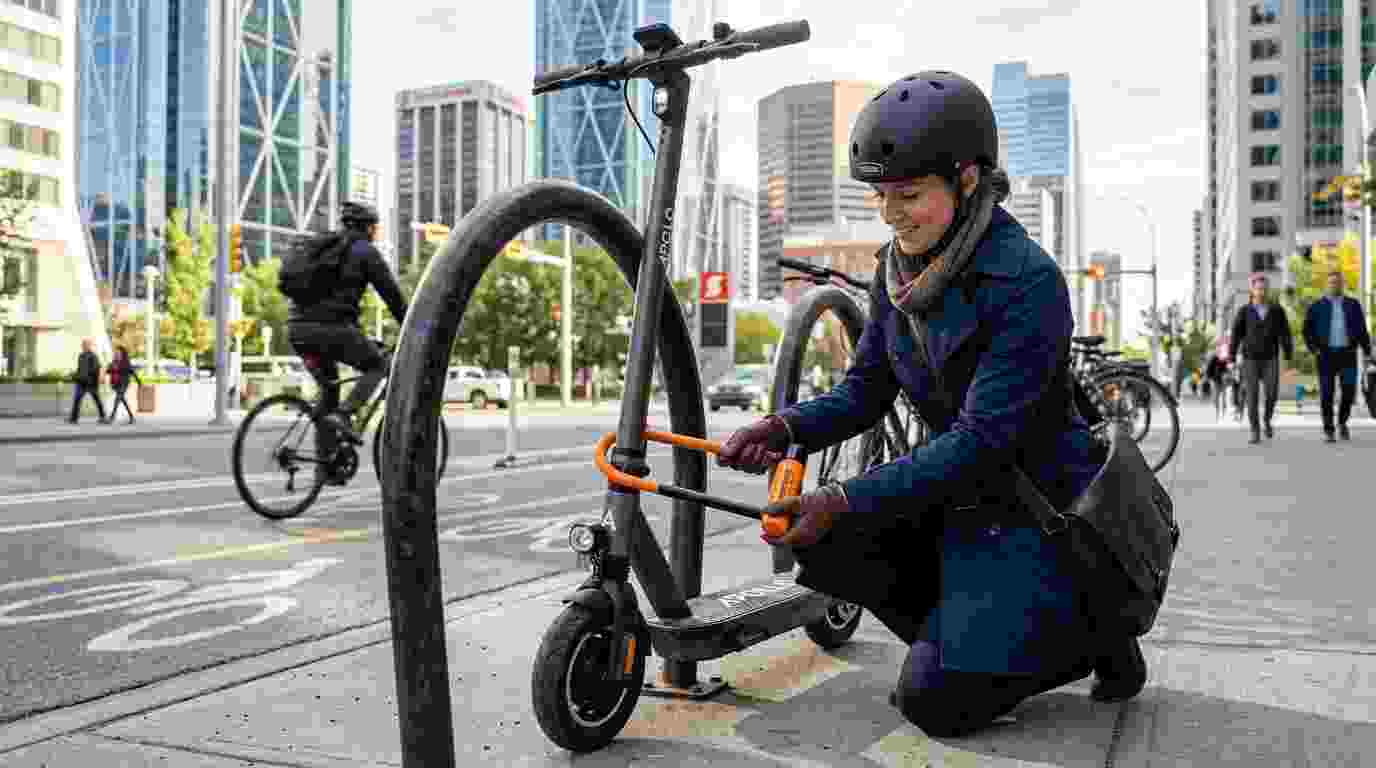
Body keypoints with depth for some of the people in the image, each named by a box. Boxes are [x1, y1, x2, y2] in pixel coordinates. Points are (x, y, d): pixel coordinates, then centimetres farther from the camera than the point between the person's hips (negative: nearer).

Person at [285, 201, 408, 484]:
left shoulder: (322, 245, 27)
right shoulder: (365, 251, 5)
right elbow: (392, 295, 3)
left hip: (298, 326, 7)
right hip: (330, 326, -7)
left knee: (328, 387, 21)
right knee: (377, 366, 15)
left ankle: (325, 464, 17)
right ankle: (343, 414, -8)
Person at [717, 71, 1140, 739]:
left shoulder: (1026, 279, -24)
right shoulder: (898, 266, -1)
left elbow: (982, 438, -28)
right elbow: (865, 390, 3)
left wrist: (846, 500, -32)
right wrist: (785, 426, -17)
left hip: (1037, 512, -7)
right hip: (960, 500, 7)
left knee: (937, 701, -13)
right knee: (821, 540, -14)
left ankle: (1087, 635, 11)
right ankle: (959, 638, 6)